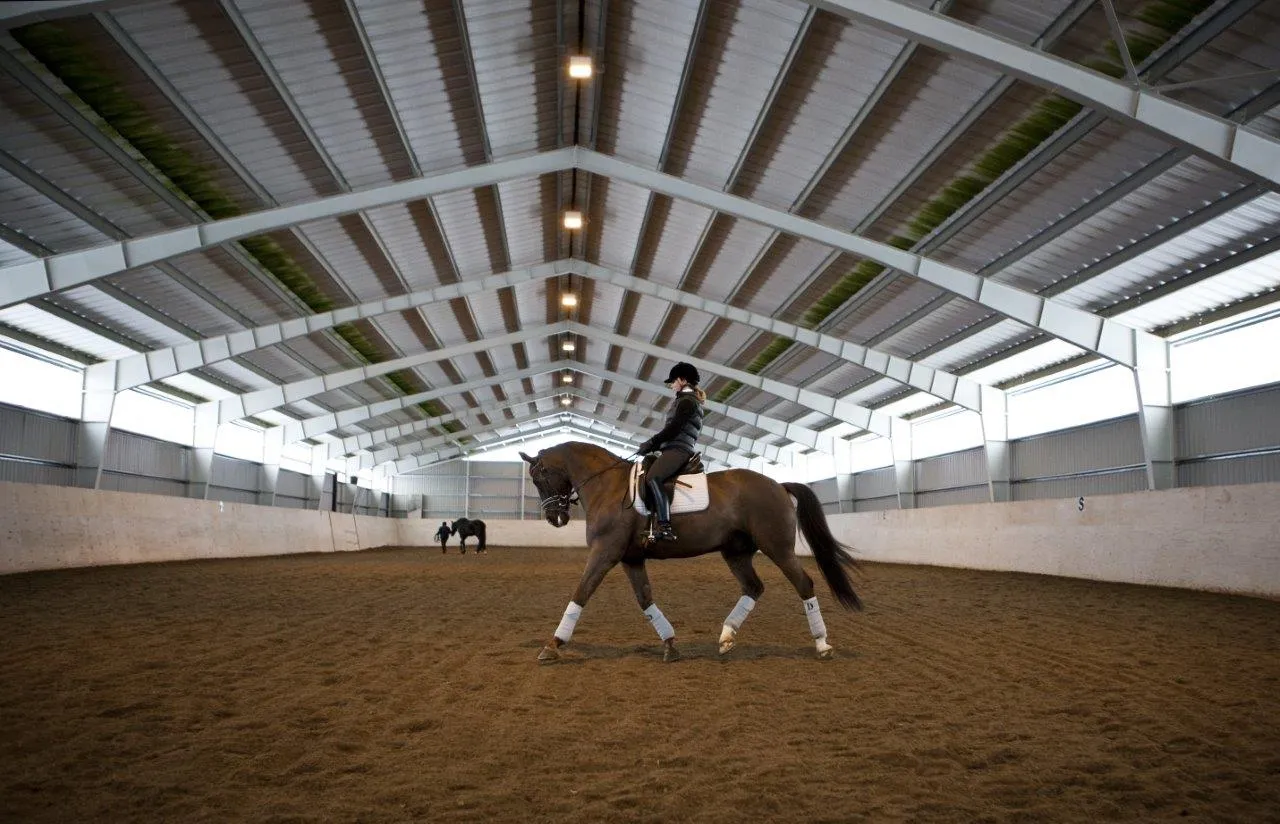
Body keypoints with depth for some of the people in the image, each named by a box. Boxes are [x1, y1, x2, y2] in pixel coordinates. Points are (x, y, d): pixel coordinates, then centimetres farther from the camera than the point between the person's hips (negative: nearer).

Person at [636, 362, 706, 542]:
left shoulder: (686, 401, -4)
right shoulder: (690, 401, 27)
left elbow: (673, 428, -13)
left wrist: (651, 443, -8)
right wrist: (654, 444, 18)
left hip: (678, 449, -11)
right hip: (677, 448, 11)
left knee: (652, 478, -31)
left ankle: (665, 527, -43)